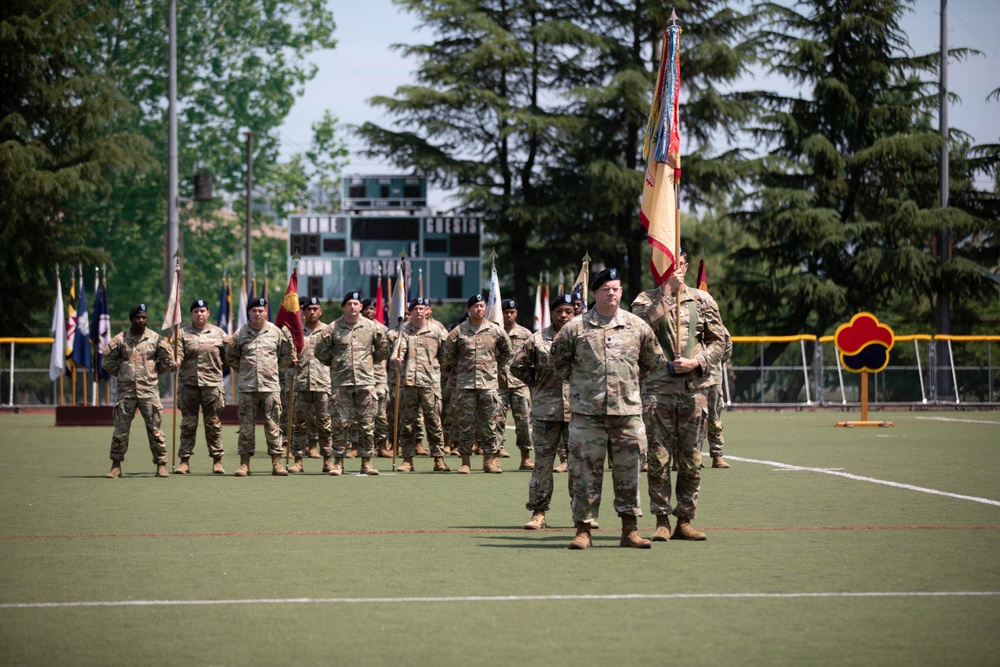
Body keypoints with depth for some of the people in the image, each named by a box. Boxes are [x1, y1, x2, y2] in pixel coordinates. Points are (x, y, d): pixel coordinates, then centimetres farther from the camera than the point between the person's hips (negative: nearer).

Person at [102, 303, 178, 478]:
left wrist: (154, 372, 7)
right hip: (126, 391, 0)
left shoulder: (155, 339, 4)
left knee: (154, 429, 0)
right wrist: (123, 373, 7)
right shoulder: (119, 339, 3)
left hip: (149, 390, 0)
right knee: (121, 429, 1)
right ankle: (116, 465, 8)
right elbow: (107, 362, 8)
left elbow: (168, 361, 10)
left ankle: (161, 465, 6)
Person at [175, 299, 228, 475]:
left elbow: (227, 358, 11)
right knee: (188, 424, 3)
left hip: (212, 383, 0)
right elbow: (179, 354, -3)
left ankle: (217, 460, 8)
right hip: (188, 383, 0)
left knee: (213, 424, 3)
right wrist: (175, 362, -22)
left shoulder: (219, 334, 8)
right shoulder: (183, 333, 7)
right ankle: (184, 461, 6)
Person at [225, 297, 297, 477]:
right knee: (246, 426, 2)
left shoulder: (276, 332, 5)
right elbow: (232, 358, 15)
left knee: (272, 425, 1)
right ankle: (244, 463, 7)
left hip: (270, 386, 0)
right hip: (247, 387, 0)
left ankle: (277, 463, 6)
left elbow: (286, 356, 15)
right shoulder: (240, 334, 4)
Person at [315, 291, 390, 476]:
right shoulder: (333, 328, 0)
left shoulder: (372, 327, 5)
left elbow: (383, 350, 17)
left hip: (365, 381, 1)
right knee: (340, 423, 0)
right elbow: (321, 351, 7)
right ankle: (338, 462, 5)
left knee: (367, 423, 2)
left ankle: (366, 462, 8)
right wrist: (335, 363, 10)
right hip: (340, 382, -1)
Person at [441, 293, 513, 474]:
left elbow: (507, 352, 21)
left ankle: (491, 459, 5)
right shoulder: (458, 332, 2)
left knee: (489, 422, 1)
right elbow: (447, 356, 11)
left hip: (489, 383, 1)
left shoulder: (495, 331, 7)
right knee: (465, 422, -1)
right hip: (465, 384, -1)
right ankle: (465, 461, 4)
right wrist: (460, 369, 11)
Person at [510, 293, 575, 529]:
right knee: (543, 461, 2)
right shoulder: (537, 339, 5)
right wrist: (538, 383, 9)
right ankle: (538, 512, 6)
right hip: (546, 410, 0)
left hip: (577, 409, 0)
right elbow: (517, 365, 13)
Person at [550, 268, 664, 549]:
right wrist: (580, 381, 10)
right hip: (586, 412, -2)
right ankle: (583, 529, 4)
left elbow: (654, 361, 20)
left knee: (627, 470, 5)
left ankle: (630, 530, 11)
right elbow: (558, 360, 14)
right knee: (585, 471, -1)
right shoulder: (576, 327, 1)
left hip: (627, 410, 2)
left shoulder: (637, 326, 7)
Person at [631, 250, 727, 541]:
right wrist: (666, 291, -16)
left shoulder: (702, 300, 10)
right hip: (657, 388, -2)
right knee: (658, 458, -4)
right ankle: (661, 521, 2)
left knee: (691, 459, 4)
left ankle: (684, 521, 11)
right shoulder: (647, 299, 5)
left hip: (694, 388, 2)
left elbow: (718, 341, 10)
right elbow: (643, 324, -17)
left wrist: (696, 362, -7)